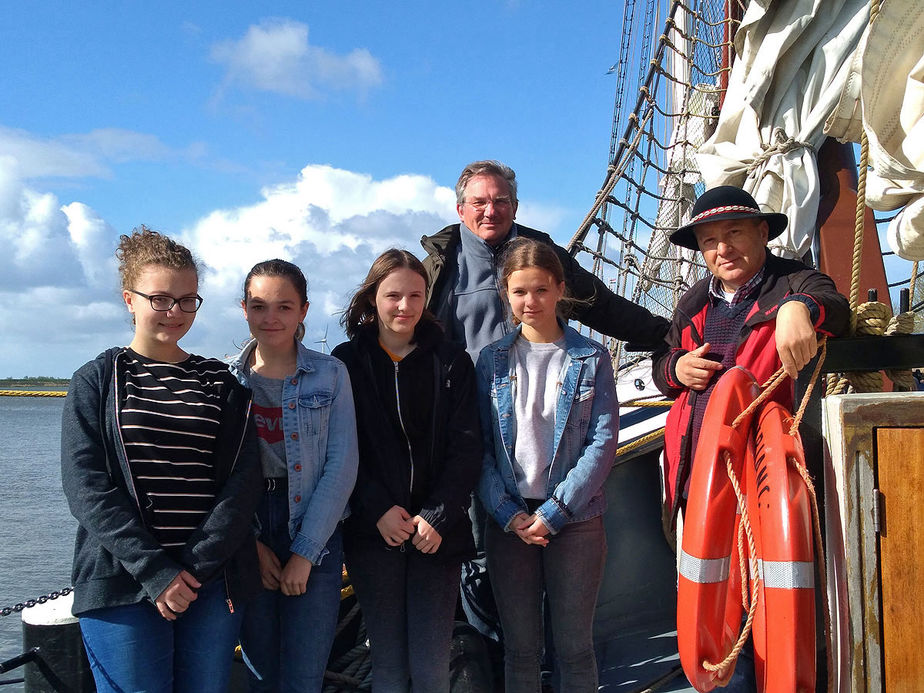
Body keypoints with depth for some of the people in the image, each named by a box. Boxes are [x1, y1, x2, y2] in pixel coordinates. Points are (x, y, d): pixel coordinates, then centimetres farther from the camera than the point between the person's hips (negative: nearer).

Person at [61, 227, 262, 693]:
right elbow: (85, 486, -6)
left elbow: (243, 481, 1)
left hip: (213, 582, 2)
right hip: (121, 583, -2)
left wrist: (196, 565, -12)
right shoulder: (97, 381, 4)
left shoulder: (221, 384, 10)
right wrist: (155, 571, -15)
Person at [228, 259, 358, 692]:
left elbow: (341, 465, -6)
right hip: (247, 536, 2)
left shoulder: (330, 375, -1)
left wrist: (305, 551, -11)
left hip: (315, 536, -1)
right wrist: (250, 543, -8)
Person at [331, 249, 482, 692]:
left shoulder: (451, 362, 5)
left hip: (438, 532, 0)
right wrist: (378, 510, -10)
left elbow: (466, 448, 0)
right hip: (373, 532, 0)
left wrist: (437, 516, -9)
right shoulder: (347, 362, 4)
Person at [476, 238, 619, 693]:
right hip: (509, 522, 1)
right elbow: (479, 445, 2)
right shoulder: (491, 361, 5)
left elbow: (604, 441, -5)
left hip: (575, 520, -1)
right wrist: (508, 512, -10)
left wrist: (555, 511, -13)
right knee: (520, 649, 10)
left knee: (575, 647, 7)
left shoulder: (591, 358, 1)